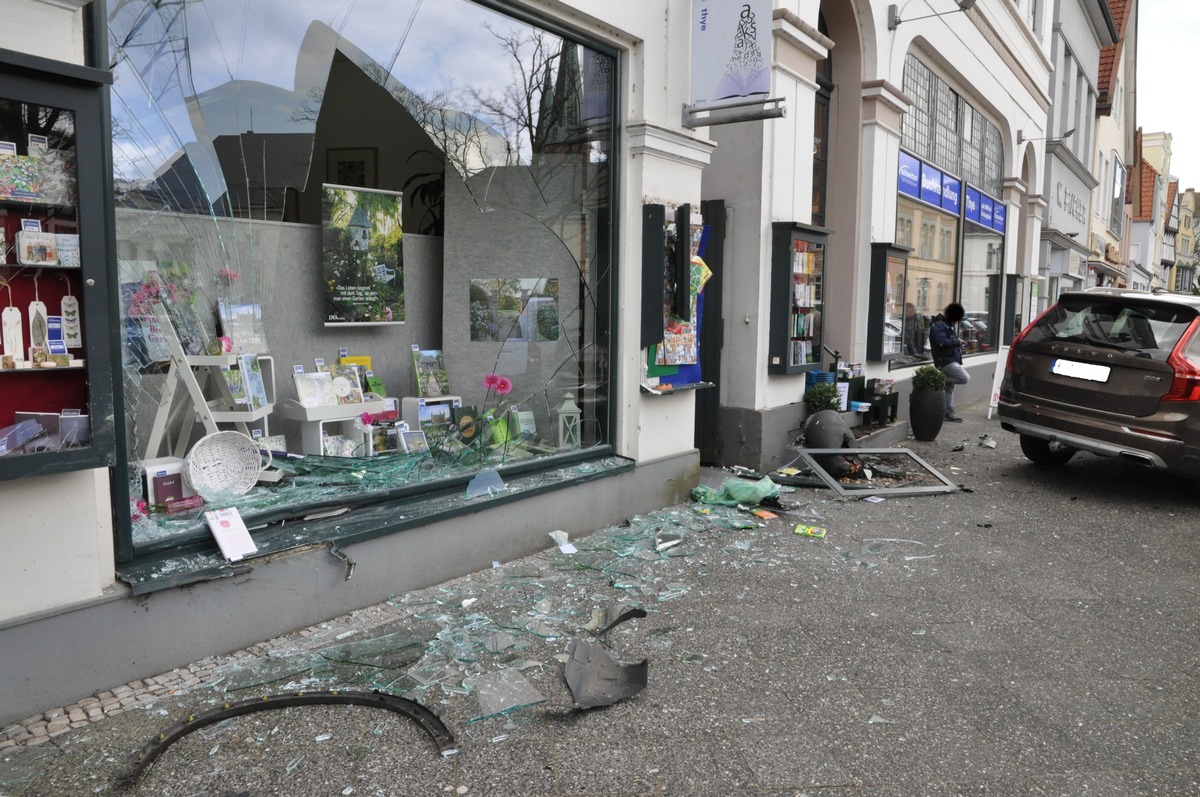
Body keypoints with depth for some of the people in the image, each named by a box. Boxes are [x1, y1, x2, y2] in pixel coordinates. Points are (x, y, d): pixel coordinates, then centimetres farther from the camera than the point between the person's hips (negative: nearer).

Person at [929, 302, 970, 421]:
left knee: (950, 386, 11)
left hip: (952, 360, 10)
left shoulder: (949, 323, 15)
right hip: (946, 361, -10)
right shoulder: (938, 325, -16)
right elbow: (942, 342, -27)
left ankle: (949, 411, 16)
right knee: (965, 378, -17)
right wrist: (957, 341, -14)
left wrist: (958, 342, 8)